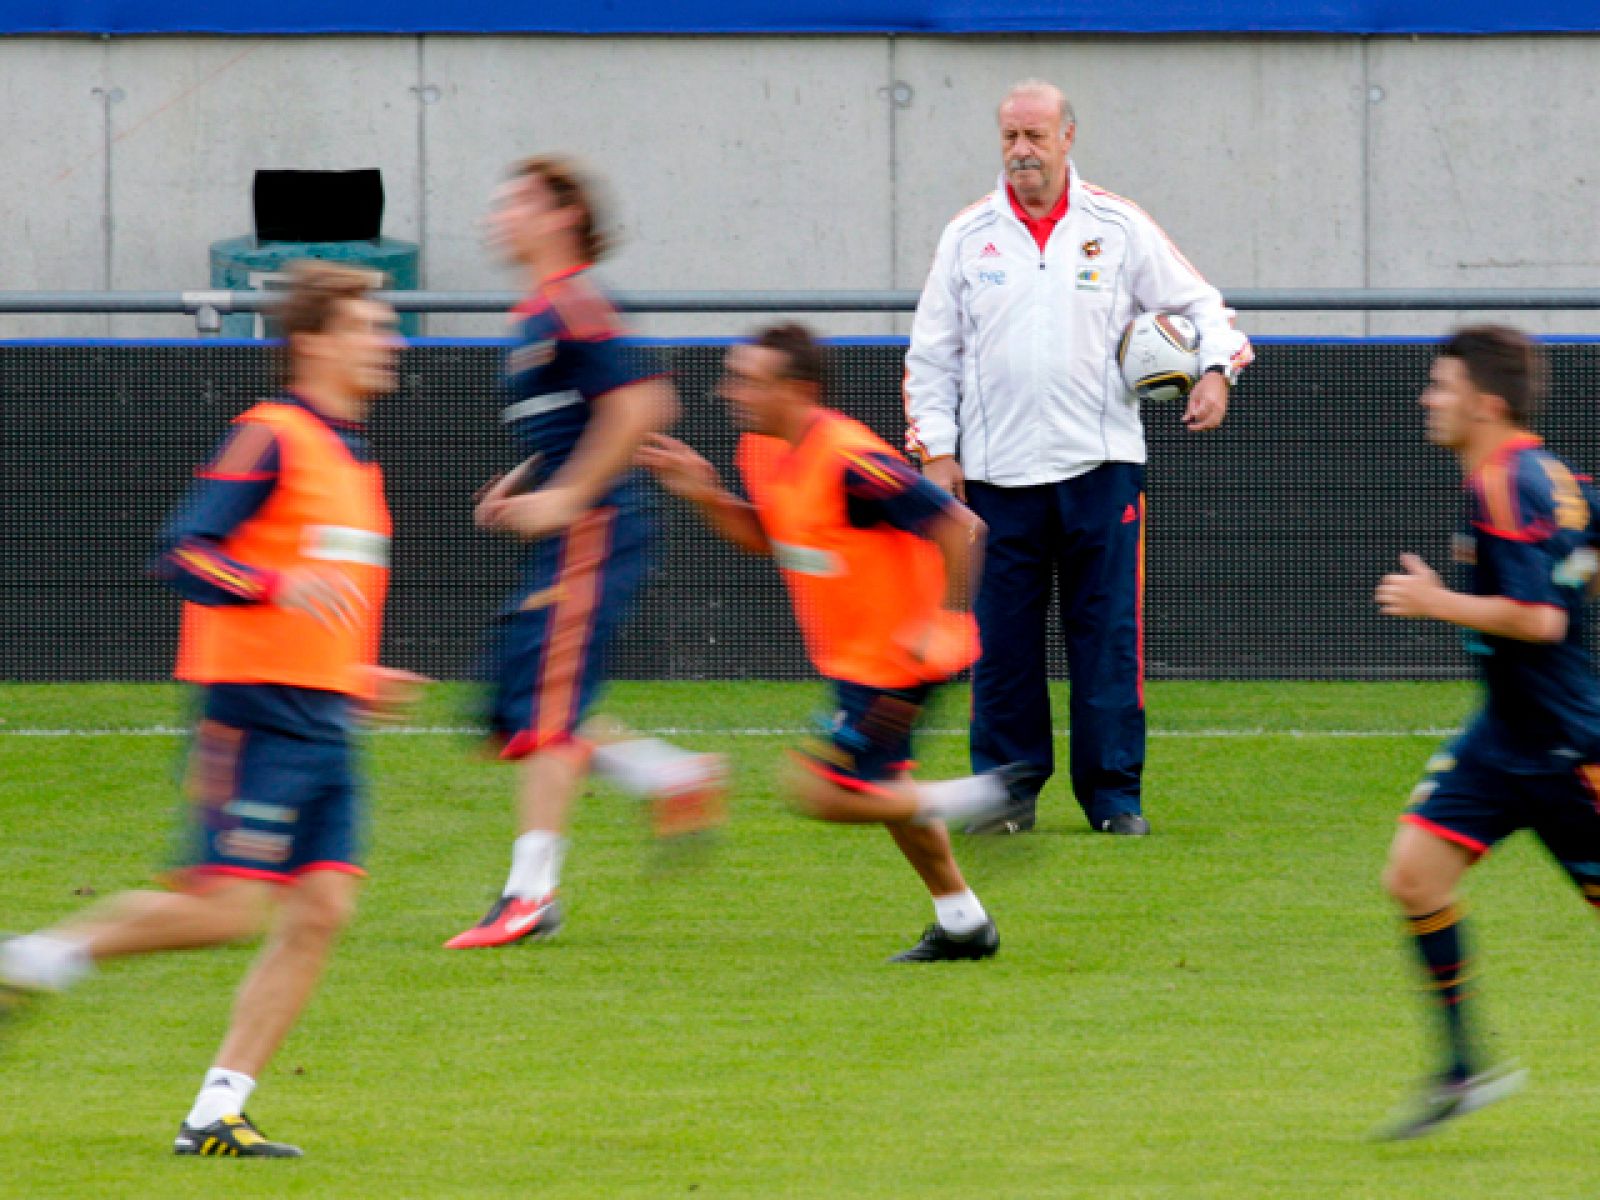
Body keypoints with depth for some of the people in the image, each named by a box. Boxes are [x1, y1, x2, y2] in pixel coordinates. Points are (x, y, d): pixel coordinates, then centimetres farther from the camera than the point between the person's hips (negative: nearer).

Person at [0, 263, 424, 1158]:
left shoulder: (355, 459, 19)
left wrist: (358, 681, 25)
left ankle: (217, 1114, 1)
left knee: (322, 910, -2)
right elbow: (183, 555, -17)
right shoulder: (272, 440, -9)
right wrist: (282, 587, -29)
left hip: (324, 726, 8)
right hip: (258, 713, -8)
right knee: (228, 908, -13)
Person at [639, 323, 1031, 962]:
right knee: (881, 785, 21)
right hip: (851, 659, 10)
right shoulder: (763, 453, 0)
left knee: (825, 794, -10)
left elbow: (958, 526, -26)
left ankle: (980, 799, 1)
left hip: (893, 661, -10)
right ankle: (963, 924, 34)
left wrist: (943, 622, -22)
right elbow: (765, 537, 18)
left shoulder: (850, 464, -29)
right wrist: (704, 495, 1)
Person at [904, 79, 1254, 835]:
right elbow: (932, 355, 11)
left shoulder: (1118, 228, 5)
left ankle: (1113, 793, 3)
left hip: (1100, 464, -1)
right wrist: (936, 449, 4)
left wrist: (1218, 369, -9)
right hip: (998, 471, 1)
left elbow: (1196, 304, 10)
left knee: (1108, 634, -3)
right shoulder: (968, 238, 8)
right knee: (1002, 638, 0)